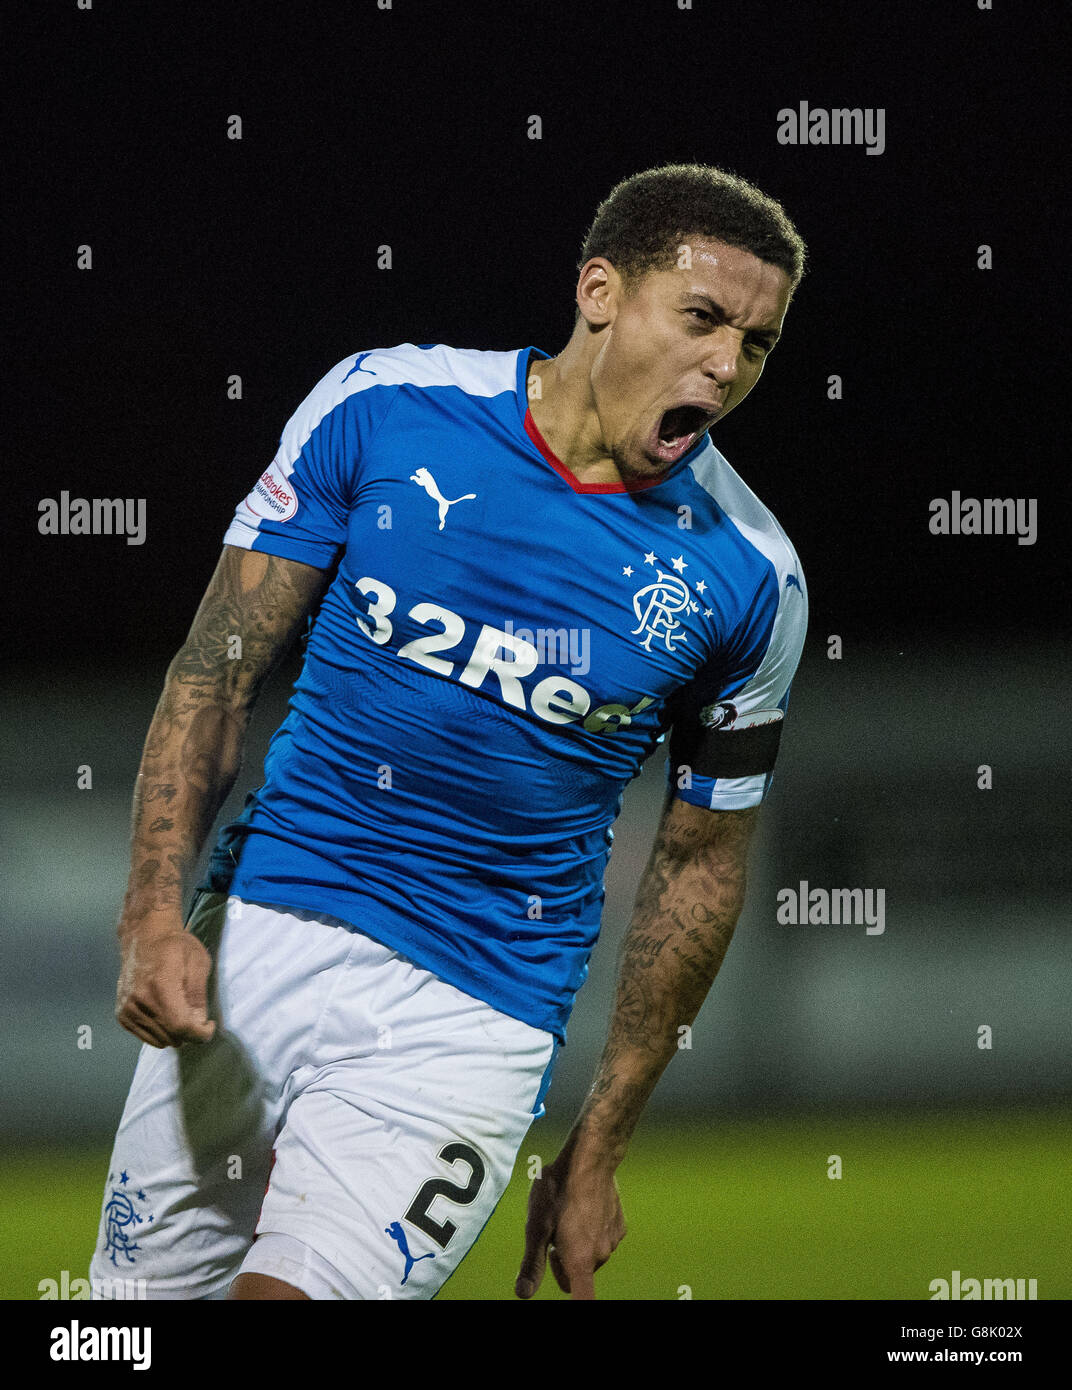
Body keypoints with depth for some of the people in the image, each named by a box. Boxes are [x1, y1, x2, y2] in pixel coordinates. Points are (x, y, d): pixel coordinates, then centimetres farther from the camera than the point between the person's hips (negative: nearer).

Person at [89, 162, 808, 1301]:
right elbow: (220, 667, 0)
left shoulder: (744, 575, -4)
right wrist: (156, 914, -13)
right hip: (256, 940, 2)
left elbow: (700, 866, 6)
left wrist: (595, 1153, 8)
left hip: (471, 1022, -2)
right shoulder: (381, 406, -4)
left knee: (294, 1290, -21)